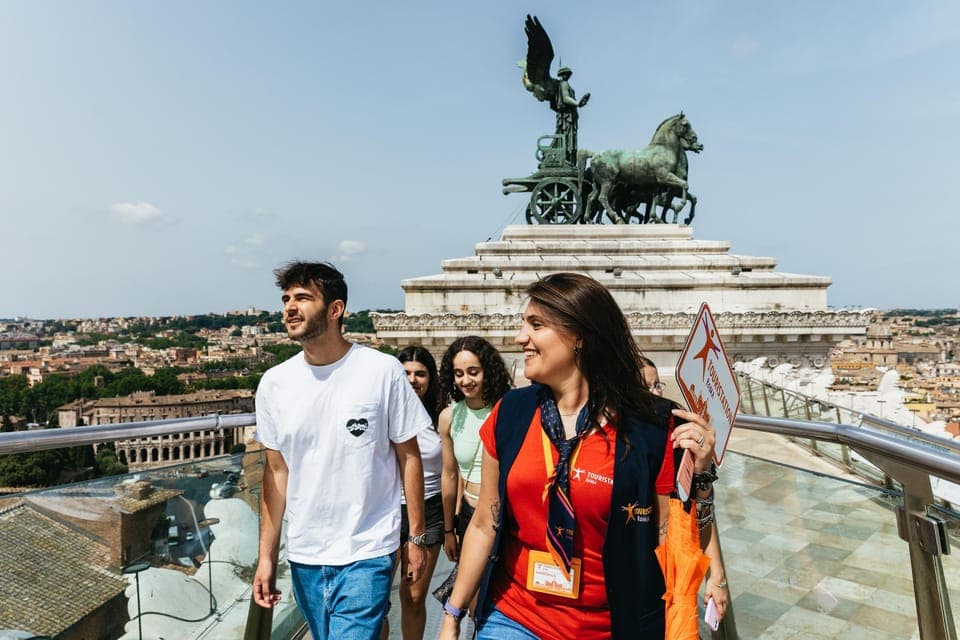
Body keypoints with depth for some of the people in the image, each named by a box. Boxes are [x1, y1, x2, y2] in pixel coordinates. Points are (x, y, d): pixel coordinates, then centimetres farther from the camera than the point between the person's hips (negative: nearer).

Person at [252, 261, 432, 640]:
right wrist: (266, 556, 5)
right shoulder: (274, 384, -1)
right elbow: (276, 471, 5)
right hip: (303, 556, 4)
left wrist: (416, 537, -3)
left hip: (367, 554, -4)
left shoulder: (383, 371, -12)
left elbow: (408, 456, -5)